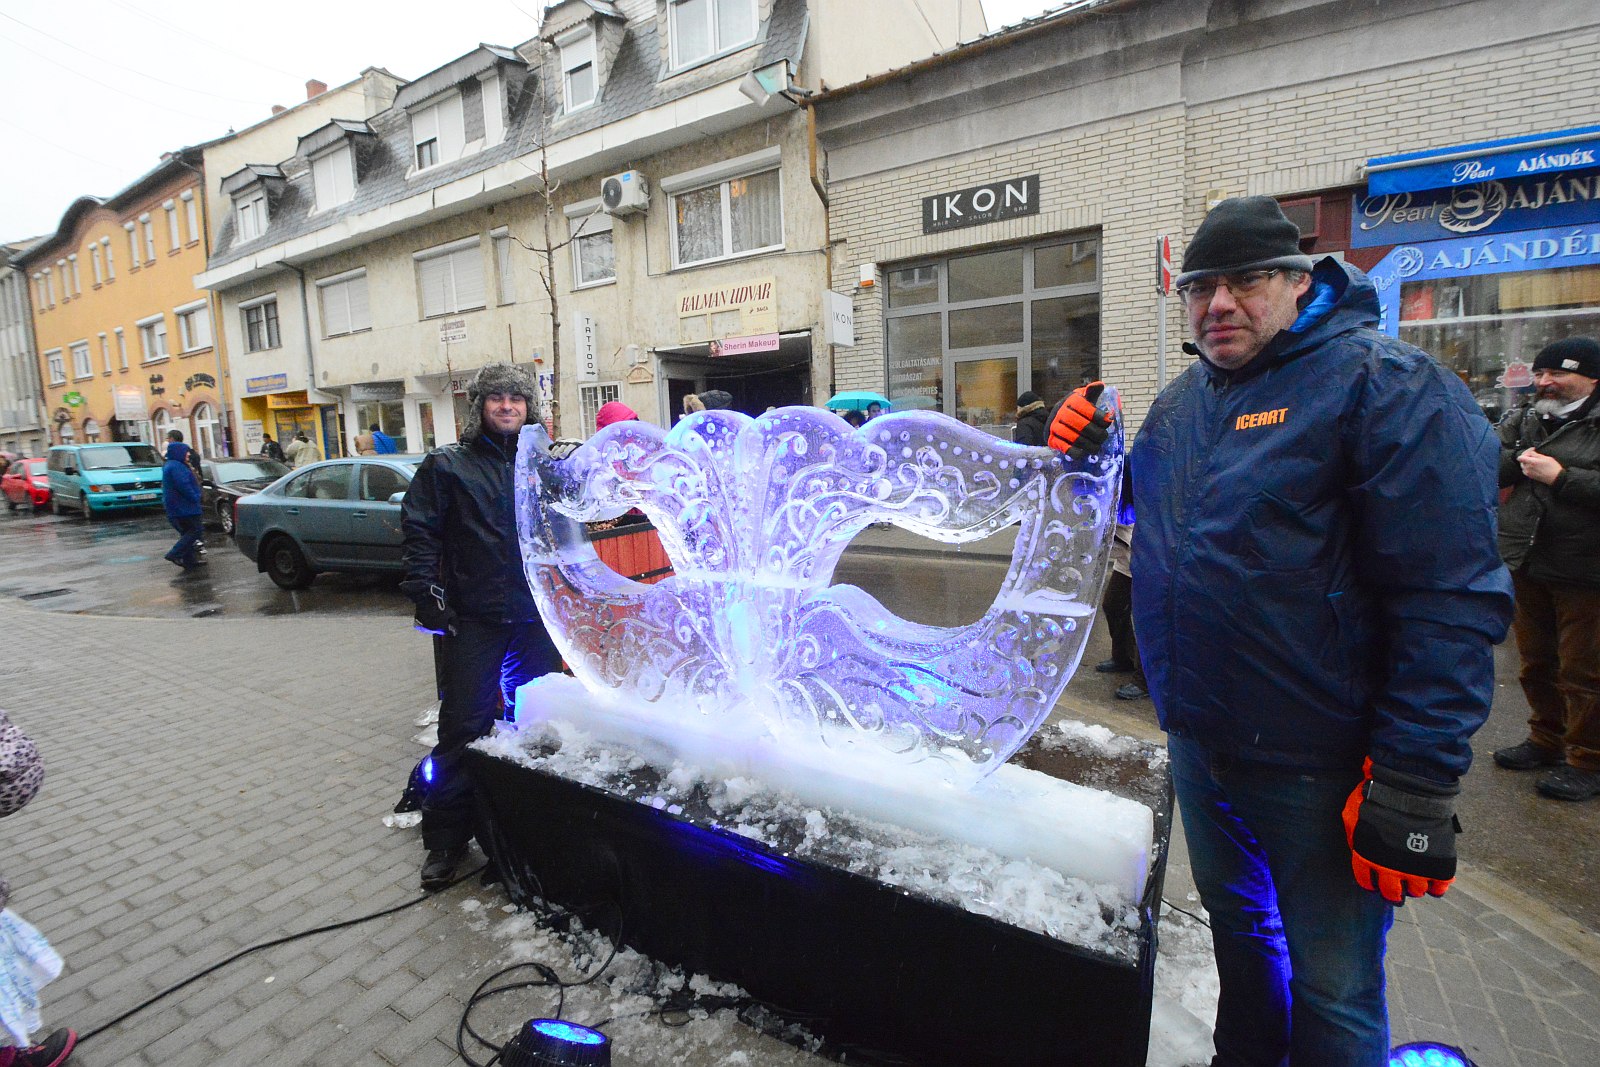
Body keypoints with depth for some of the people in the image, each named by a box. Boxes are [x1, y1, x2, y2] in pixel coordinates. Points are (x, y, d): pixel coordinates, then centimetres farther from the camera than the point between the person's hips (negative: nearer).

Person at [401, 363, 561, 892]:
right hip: (473, 620, -3)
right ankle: (445, 840, 17)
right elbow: (420, 530, -2)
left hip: (537, 617, 4)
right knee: (464, 727, 0)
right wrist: (426, 592, -11)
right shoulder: (448, 465, 2)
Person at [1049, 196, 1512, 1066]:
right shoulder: (1183, 400, 8)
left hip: (1319, 767, -6)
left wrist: (1416, 784, -22)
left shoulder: (1385, 384, -14)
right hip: (1197, 743, 7)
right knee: (1237, 922, 27)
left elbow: (1450, 598, -20)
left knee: (1332, 993, 12)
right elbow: (1149, 507, 23)